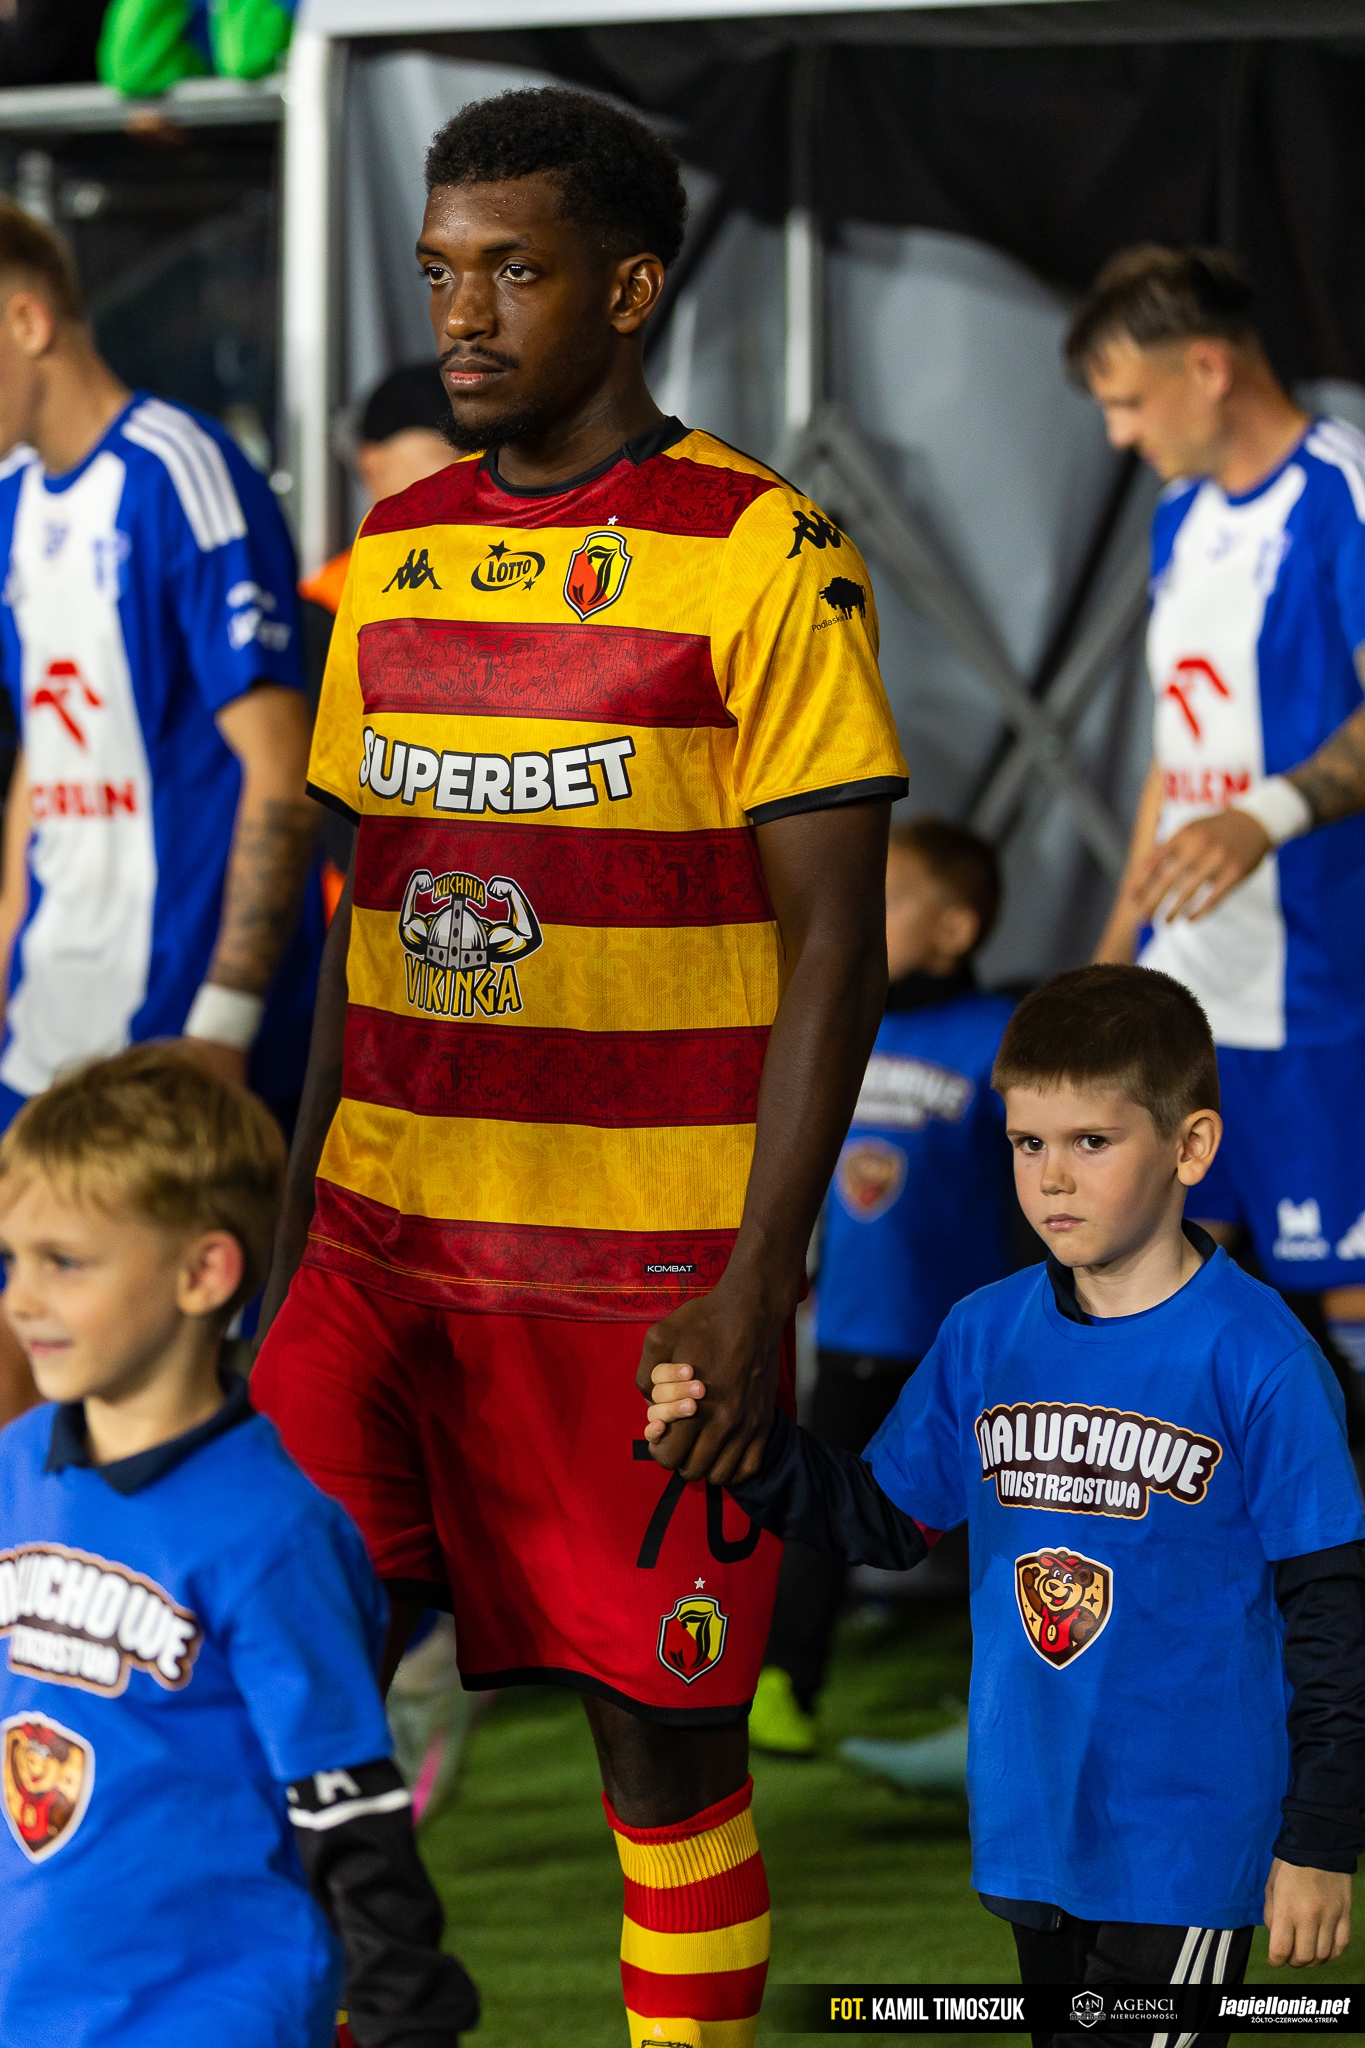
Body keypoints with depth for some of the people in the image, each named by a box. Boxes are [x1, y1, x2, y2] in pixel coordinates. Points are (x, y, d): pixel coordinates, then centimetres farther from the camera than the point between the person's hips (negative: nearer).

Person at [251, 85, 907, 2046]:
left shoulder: (761, 559, -7)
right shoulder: (397, 553, 12)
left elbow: (836, 944, -9)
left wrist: (758, 1287, -14)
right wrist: (295, 1226, 14)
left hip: (647, 1274, -5)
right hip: (387, 1242, 5)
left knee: (661, 1727, 2)